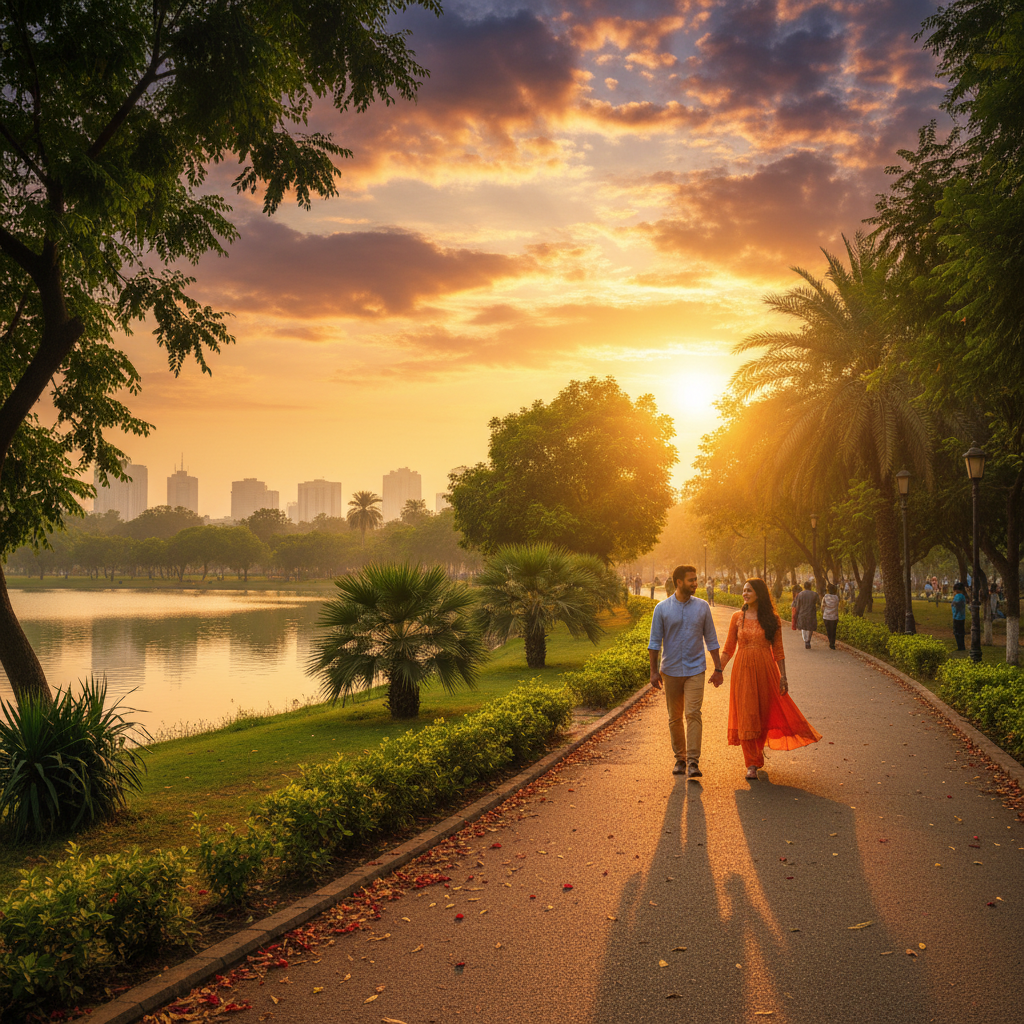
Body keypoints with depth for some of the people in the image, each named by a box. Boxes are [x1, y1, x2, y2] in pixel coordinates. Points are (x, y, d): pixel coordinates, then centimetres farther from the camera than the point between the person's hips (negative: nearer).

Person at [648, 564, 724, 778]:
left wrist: (718, 669, 6)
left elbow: (711, 640, 8)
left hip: (695, 670, 0)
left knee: (693, 714, -12)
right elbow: (655, 641, 2)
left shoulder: (702, 607, 3)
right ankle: (680, 759, 21)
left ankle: (693, 762, -12)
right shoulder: (662, 608, -1)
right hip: (671, 670, 1)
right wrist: (654, 671, -3)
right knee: (675, 718, 8)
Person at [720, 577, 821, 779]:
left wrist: (783, 675, -3)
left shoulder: (772, 619, 1)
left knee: (765, 714, 8)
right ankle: (752, 764, 4)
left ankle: (757, 752, 33)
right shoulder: (738, 618, 3)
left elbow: (778, 650, 3)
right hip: (743, 671, 0)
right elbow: (729, 648, 6)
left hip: (765, 671, 0)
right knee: (746, 716, -2)